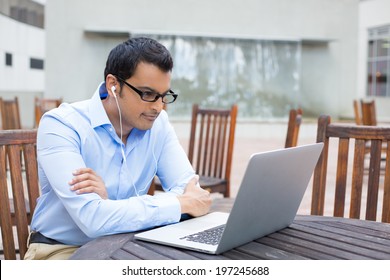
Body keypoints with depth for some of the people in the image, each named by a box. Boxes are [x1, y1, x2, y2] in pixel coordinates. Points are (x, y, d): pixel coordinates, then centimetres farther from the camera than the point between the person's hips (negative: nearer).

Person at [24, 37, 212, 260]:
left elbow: (191, 190, -12)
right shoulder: (61, 125, -20)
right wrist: (181, 204, -24)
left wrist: (113, 203, -25)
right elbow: (92, 218, -30)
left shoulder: (158, 123, -5)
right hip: (62, 249, -3)